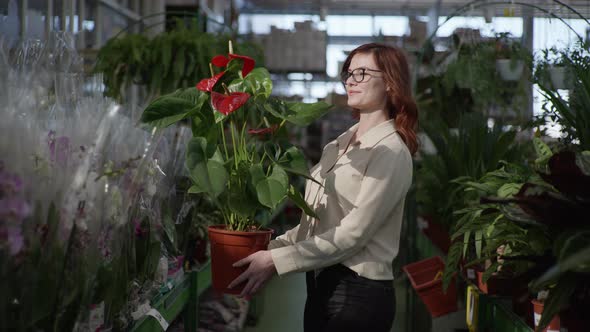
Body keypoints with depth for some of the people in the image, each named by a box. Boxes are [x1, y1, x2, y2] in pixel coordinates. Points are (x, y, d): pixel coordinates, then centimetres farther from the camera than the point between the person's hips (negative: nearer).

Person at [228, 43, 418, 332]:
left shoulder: (391, 151, -12)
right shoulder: (339, 144, 12)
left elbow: (353, 233, -19)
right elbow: (315, 221, 12)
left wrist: (277, 260, -20)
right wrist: (271, 246, -2)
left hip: (359, 291, -7)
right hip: (320, 286, 7)